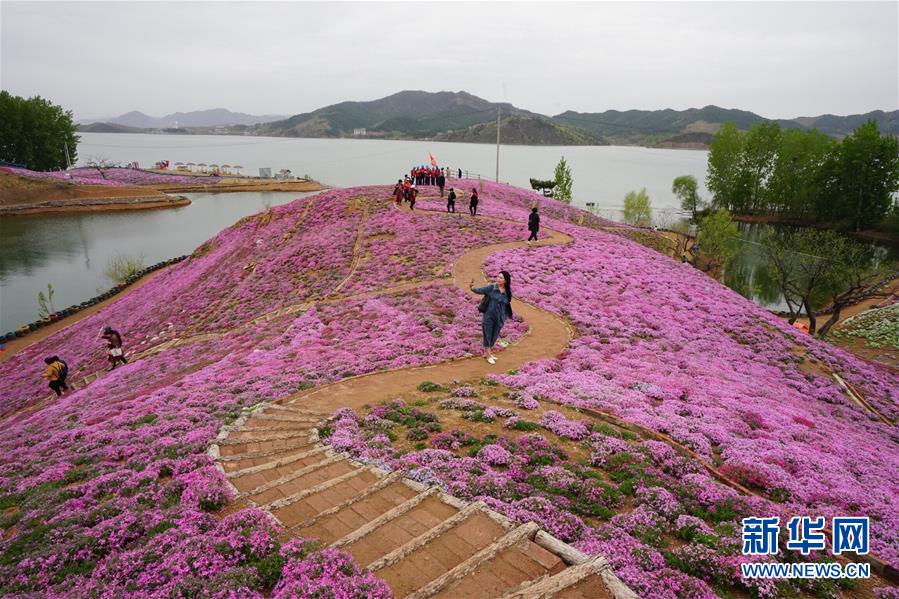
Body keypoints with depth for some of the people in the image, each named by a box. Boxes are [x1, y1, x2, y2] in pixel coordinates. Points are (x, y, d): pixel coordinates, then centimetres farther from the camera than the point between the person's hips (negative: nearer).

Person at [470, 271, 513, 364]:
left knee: (494, 336, 15)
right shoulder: (491, 287, -10)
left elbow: (507, 305, 9)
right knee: (487, 335, 5)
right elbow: (480, 290, -16)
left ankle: (487, 353, 34)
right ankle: (488, 355, 20)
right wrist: (472, 288, -35)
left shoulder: (507, 292, -1)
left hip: (499, 318, 4)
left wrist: (504, 318, 11)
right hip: (488, 316, -4)